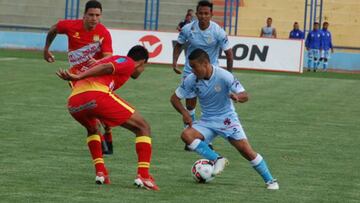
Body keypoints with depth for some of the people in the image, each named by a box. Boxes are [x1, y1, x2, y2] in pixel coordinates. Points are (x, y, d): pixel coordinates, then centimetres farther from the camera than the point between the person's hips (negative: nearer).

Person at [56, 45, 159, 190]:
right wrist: (78, 77, -15)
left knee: (92, 130, 40)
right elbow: (106, 67, -5)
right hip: (96, 95, -7)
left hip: (73, 101, 7)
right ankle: (143, 176, -4)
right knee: (143, 128, 8)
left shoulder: (114, 59, 37)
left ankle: (100, 172, 25)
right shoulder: (129, 63, 16)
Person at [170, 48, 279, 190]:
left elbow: (245, 96, -19)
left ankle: (270, 180, 3)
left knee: (246, 150, -13)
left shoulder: (224, 76, -19)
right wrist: (184, 113, -17)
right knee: (186, 135, -25)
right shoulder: (191, 80, -10)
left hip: (227, 120, -3)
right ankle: (217, 160, -17)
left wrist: (237, 97, -44)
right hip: (206, 121, 3)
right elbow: (175, 98, 1)